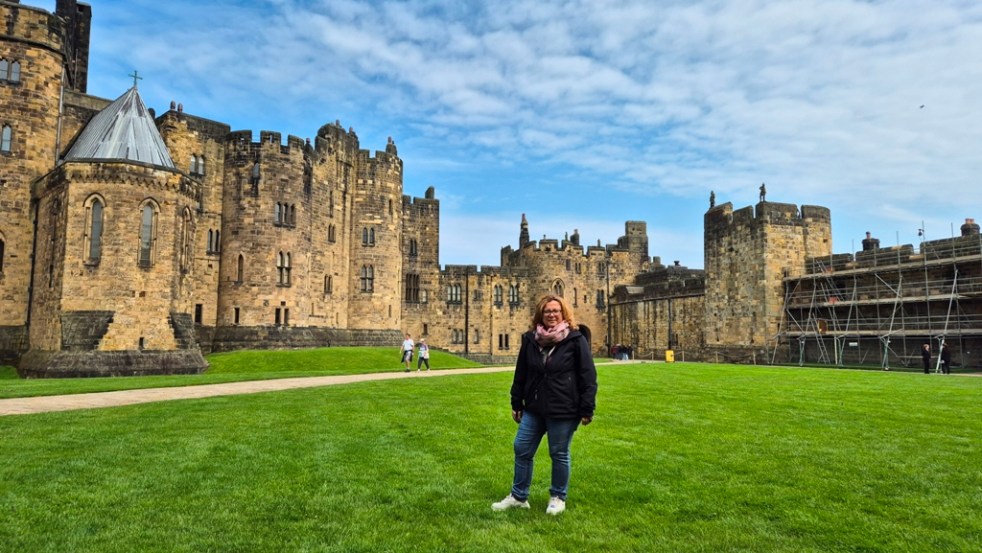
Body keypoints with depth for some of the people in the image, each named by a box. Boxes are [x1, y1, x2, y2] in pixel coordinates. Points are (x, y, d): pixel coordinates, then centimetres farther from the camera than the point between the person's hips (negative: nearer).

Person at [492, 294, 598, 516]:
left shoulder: (575, 340, -9)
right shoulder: (530, 340, 3)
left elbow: (588, 377, -8)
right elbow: (520, 374, 10)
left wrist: (587, 409, -10)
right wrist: (516, 404, 12)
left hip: (563, 411, -4)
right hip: (534, 408, 5)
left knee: (559, 454, 9)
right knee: (522, 450, 9)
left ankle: (558, 497, 28)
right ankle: (518, 496, 26)